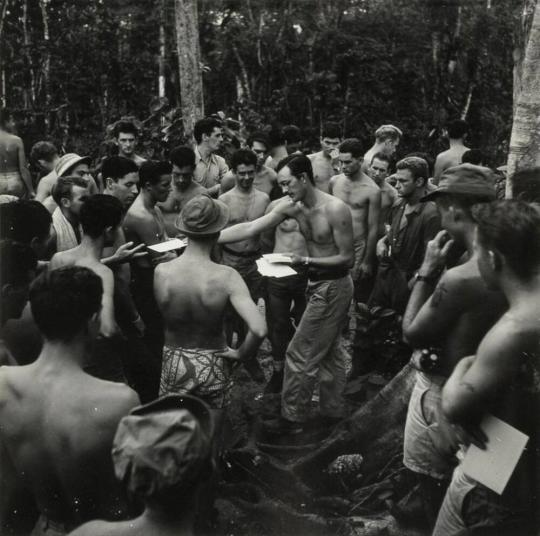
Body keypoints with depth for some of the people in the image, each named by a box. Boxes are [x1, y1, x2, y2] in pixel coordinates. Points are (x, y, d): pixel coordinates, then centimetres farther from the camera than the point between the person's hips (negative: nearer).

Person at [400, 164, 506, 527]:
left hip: (444, 394, -8)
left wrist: (427, 272, -13)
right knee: (456, 486, 28)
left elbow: (412, 333, -17)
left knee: (434, 488, 15)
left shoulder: (460, 279, -31)